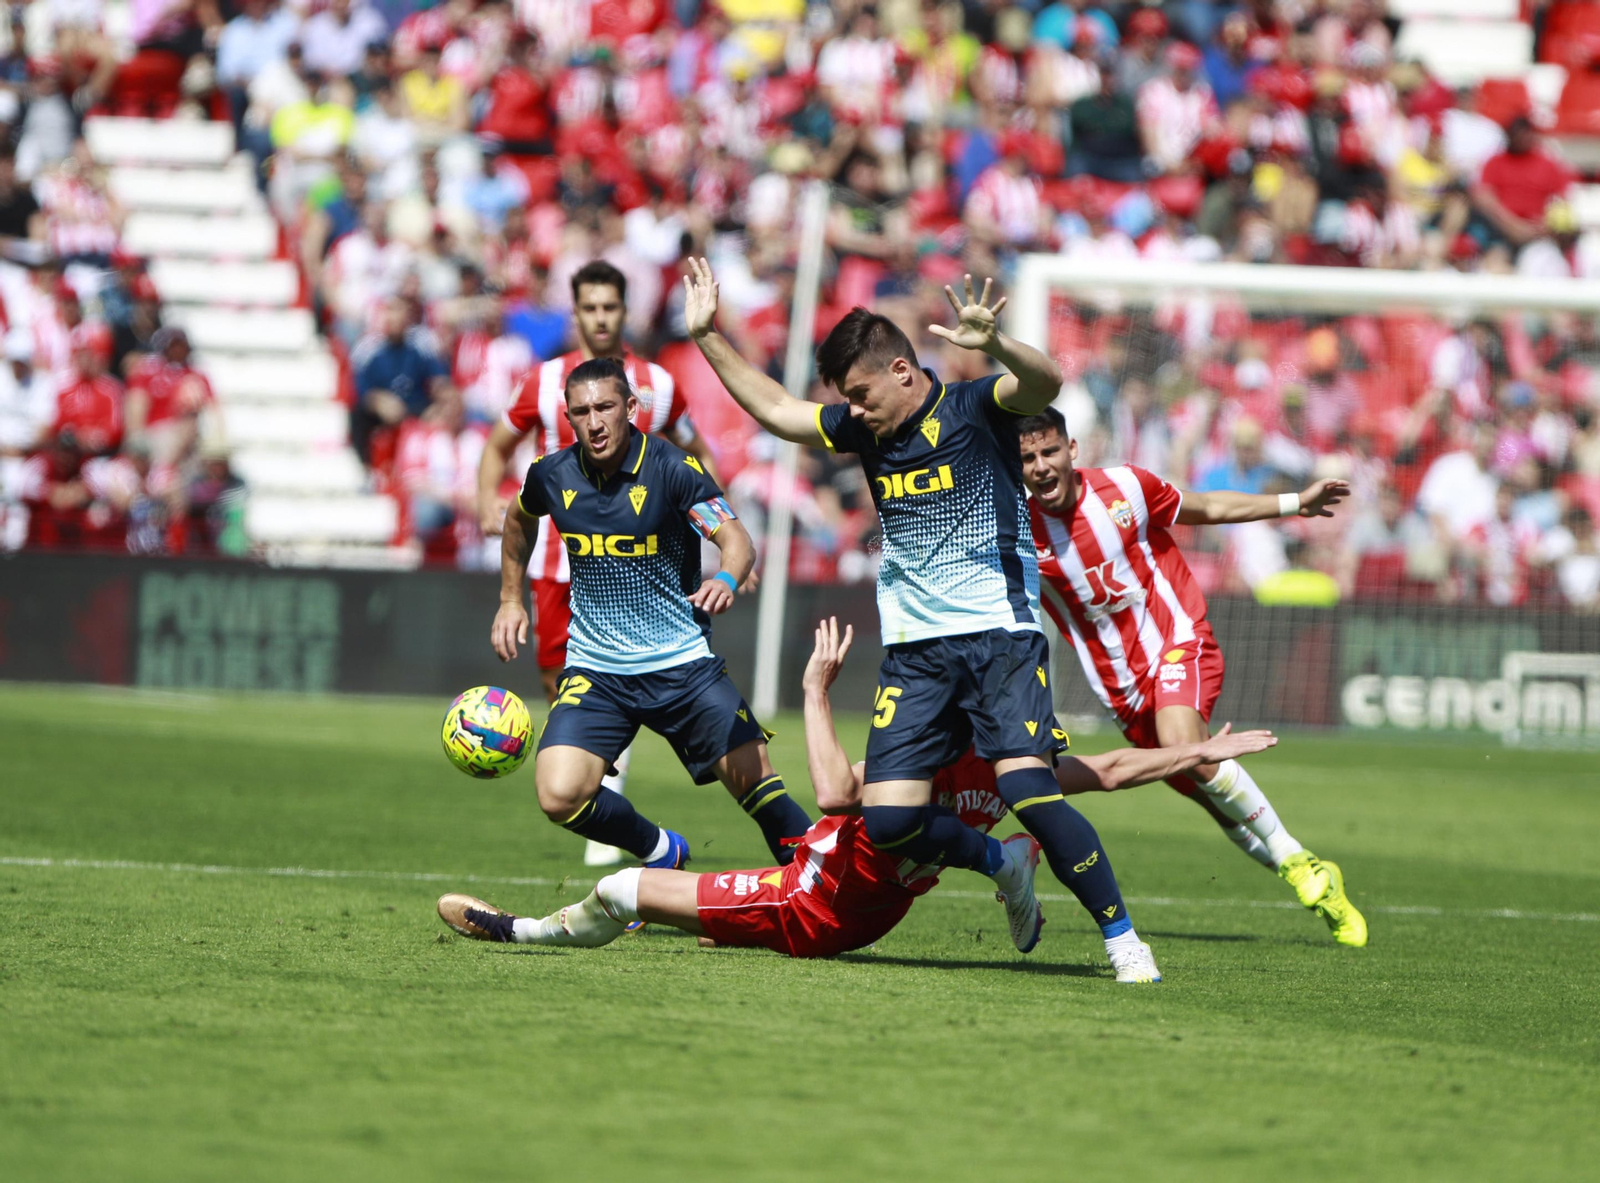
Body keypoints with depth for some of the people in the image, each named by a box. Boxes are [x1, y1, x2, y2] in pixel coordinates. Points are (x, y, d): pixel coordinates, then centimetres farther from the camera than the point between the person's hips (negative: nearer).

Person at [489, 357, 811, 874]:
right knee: (560, 796, -16)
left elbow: (736, 540, -24)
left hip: (682, 662, -2)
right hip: (594, 670, 2)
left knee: (755, 780, -10)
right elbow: (519, 520, 22)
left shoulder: (672, 468, -13)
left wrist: (727, 579, -45)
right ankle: (661, 852, 11)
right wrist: (511, 599, 20)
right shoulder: (552, 475, -3)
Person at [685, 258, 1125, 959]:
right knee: (887, 821, -7)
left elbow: (1044, 383, -27)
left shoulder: (974, 409, -6)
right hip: (914, 651, 6)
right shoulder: (864, 430, 11)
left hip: (1000, 637, -6)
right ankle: (1001, 865, 22)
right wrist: (708, 337, 19)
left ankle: (1122, 936, -11)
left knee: (1026, 787, -23)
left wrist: (993, 345, -47)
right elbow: (774, 408, 24)